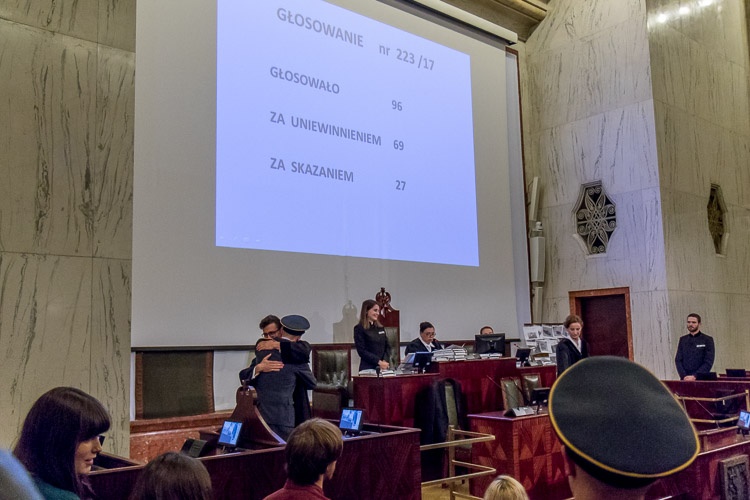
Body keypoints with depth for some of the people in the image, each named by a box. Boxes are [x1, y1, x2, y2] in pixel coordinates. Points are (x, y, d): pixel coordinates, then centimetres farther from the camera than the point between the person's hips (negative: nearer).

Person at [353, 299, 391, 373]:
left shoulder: (381, 328, 14)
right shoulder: (359, 328, -3)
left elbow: (387, 347, 11)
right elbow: (362, 351, -10)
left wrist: (385, 361, -7)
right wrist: (379, 362, -15)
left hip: (384, 367, 5)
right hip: (368, 368, -5)